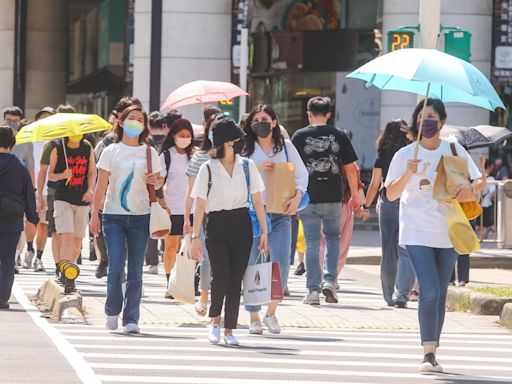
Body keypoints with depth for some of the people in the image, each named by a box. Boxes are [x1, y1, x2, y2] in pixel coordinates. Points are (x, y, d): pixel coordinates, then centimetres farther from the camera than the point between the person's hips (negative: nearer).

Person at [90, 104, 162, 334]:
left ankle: (131, 319, 6)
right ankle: (112, 311, 12)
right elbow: (101, 185, 5)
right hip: (114, 216, -1)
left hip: (140, 216, 1)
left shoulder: (149, 153, 9)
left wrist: (155, 181, -7)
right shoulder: (111, 152, 5)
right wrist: (94, 214, -2)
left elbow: (159, 180, 17)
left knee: (135, 270, 1)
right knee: (116, 266, -10)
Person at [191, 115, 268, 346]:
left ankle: (229, 329, 8)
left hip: (241, 225, 2)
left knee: (236, 280, 0)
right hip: (217, 226, -2)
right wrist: (195, 236, -5)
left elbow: (257, 200, 9)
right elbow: (200, 205, -1)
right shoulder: (208, 169, -1)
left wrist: (264, 231, 4)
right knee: (221, 277, -14)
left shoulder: (247, 166, 6)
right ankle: (215, 322, 9)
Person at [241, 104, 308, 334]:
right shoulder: (245, 149, 6)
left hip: (280, 213, 1)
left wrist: (297, 196, -6)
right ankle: (254, 317, 12)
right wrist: (256, 168, -15)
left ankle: (271, 312, 8)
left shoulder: (286, 147, 10)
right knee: (251, 265, 1)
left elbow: (302, 174, 10)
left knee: (281, 264, -11)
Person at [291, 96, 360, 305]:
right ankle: (330, 280, 4)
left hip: (308, 196, -1)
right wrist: (355, 194, 15)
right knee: (333, 238, 19)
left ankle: (313, 290, 0)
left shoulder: (300, 136, -1)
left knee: (312, 243, 3)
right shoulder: (339, 136, 2)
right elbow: (350, 168, 5)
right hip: (333, 197, 1)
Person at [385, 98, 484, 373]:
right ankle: (428, 354, -16)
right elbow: (391, 194, -5)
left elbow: (479, 180, 10)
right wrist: (407, 174, -23)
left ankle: (433, 352, 17)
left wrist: (471, 190, -13)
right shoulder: (405, 155, -1)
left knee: (440, 295, 8)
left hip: (448, 234, 3)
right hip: (418, 234, -3)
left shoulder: (455, 151, 5)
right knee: (429, 291, -17)